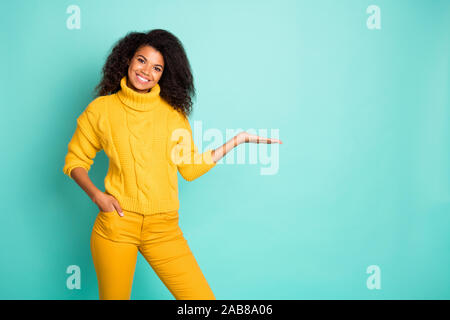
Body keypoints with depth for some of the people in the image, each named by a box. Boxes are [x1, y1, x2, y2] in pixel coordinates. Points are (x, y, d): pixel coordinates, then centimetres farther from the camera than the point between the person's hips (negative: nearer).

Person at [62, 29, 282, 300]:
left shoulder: (173, 112, 8)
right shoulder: (101, 109, 3)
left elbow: (191, 168, 9)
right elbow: (75, 160, 9)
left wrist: (237, 140, 6)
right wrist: (97, 195, -7)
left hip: (163, 228, 2)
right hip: (117, 224, -1)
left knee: (203, 299, -5)